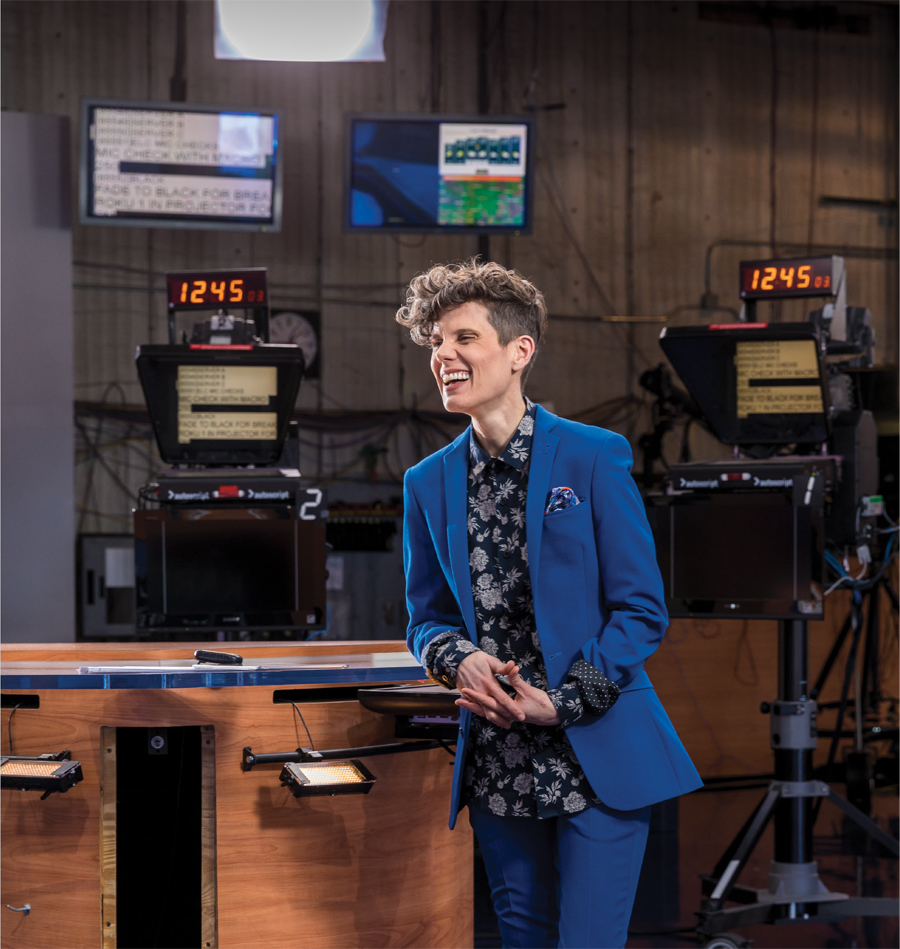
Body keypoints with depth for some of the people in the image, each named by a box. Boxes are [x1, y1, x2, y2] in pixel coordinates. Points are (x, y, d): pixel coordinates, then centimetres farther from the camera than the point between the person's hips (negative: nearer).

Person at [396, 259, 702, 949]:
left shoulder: (595, 457, -5)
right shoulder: (429, 484, 8)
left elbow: (642, 610, -5)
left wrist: (562, 703, -15)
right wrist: (457, 659, -10)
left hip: (598, 758, -4)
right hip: (497, 766, 4)